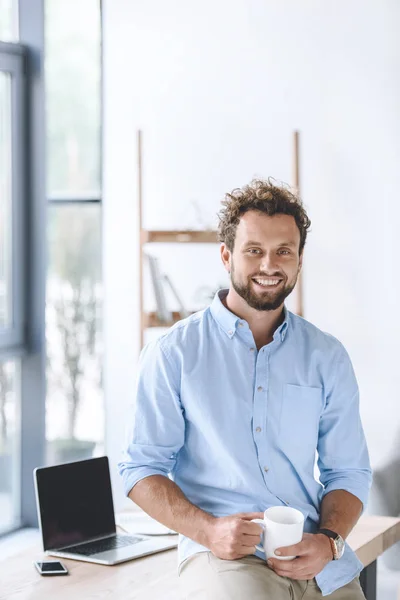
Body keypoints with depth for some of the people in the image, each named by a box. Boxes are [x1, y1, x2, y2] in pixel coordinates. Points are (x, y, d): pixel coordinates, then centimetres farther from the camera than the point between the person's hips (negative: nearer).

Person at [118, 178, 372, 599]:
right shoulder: (173, 354, 3)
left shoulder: (327, 358, 12)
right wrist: (208, 530, -15)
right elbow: (141, 468, 1)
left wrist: (330, 541, -7)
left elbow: (348, 471, 13)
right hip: (222, 554, -3)